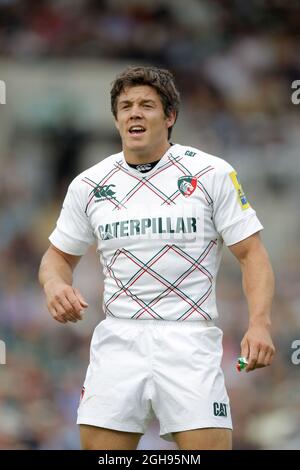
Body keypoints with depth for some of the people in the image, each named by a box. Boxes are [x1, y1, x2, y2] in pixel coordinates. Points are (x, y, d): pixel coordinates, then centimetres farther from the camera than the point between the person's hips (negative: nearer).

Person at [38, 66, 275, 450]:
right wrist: (55, 285, -4)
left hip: (189, 341, -3)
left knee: (209, 445, -12)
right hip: (117, 342, 3)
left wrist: (260, 324, -15)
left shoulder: (212, 174, 0)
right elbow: (59, 255, 20)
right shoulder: (89, 185, 8)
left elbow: (251, 253, 0)